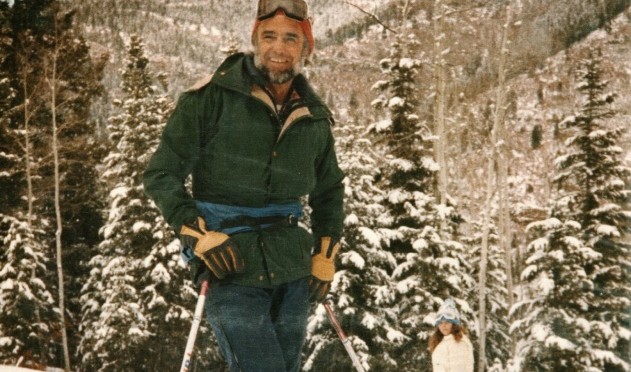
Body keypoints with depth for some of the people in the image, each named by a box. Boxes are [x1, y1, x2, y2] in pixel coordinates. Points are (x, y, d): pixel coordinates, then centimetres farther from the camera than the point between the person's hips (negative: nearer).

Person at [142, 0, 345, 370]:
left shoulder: (315, 118, 9)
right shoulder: (211, 98, -6)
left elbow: (329, 191, 24)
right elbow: (161, 174, -3)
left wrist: (325, 255, 13)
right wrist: (198, 234, -14)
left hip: (292, 273, 5)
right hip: (231, 270, -5)